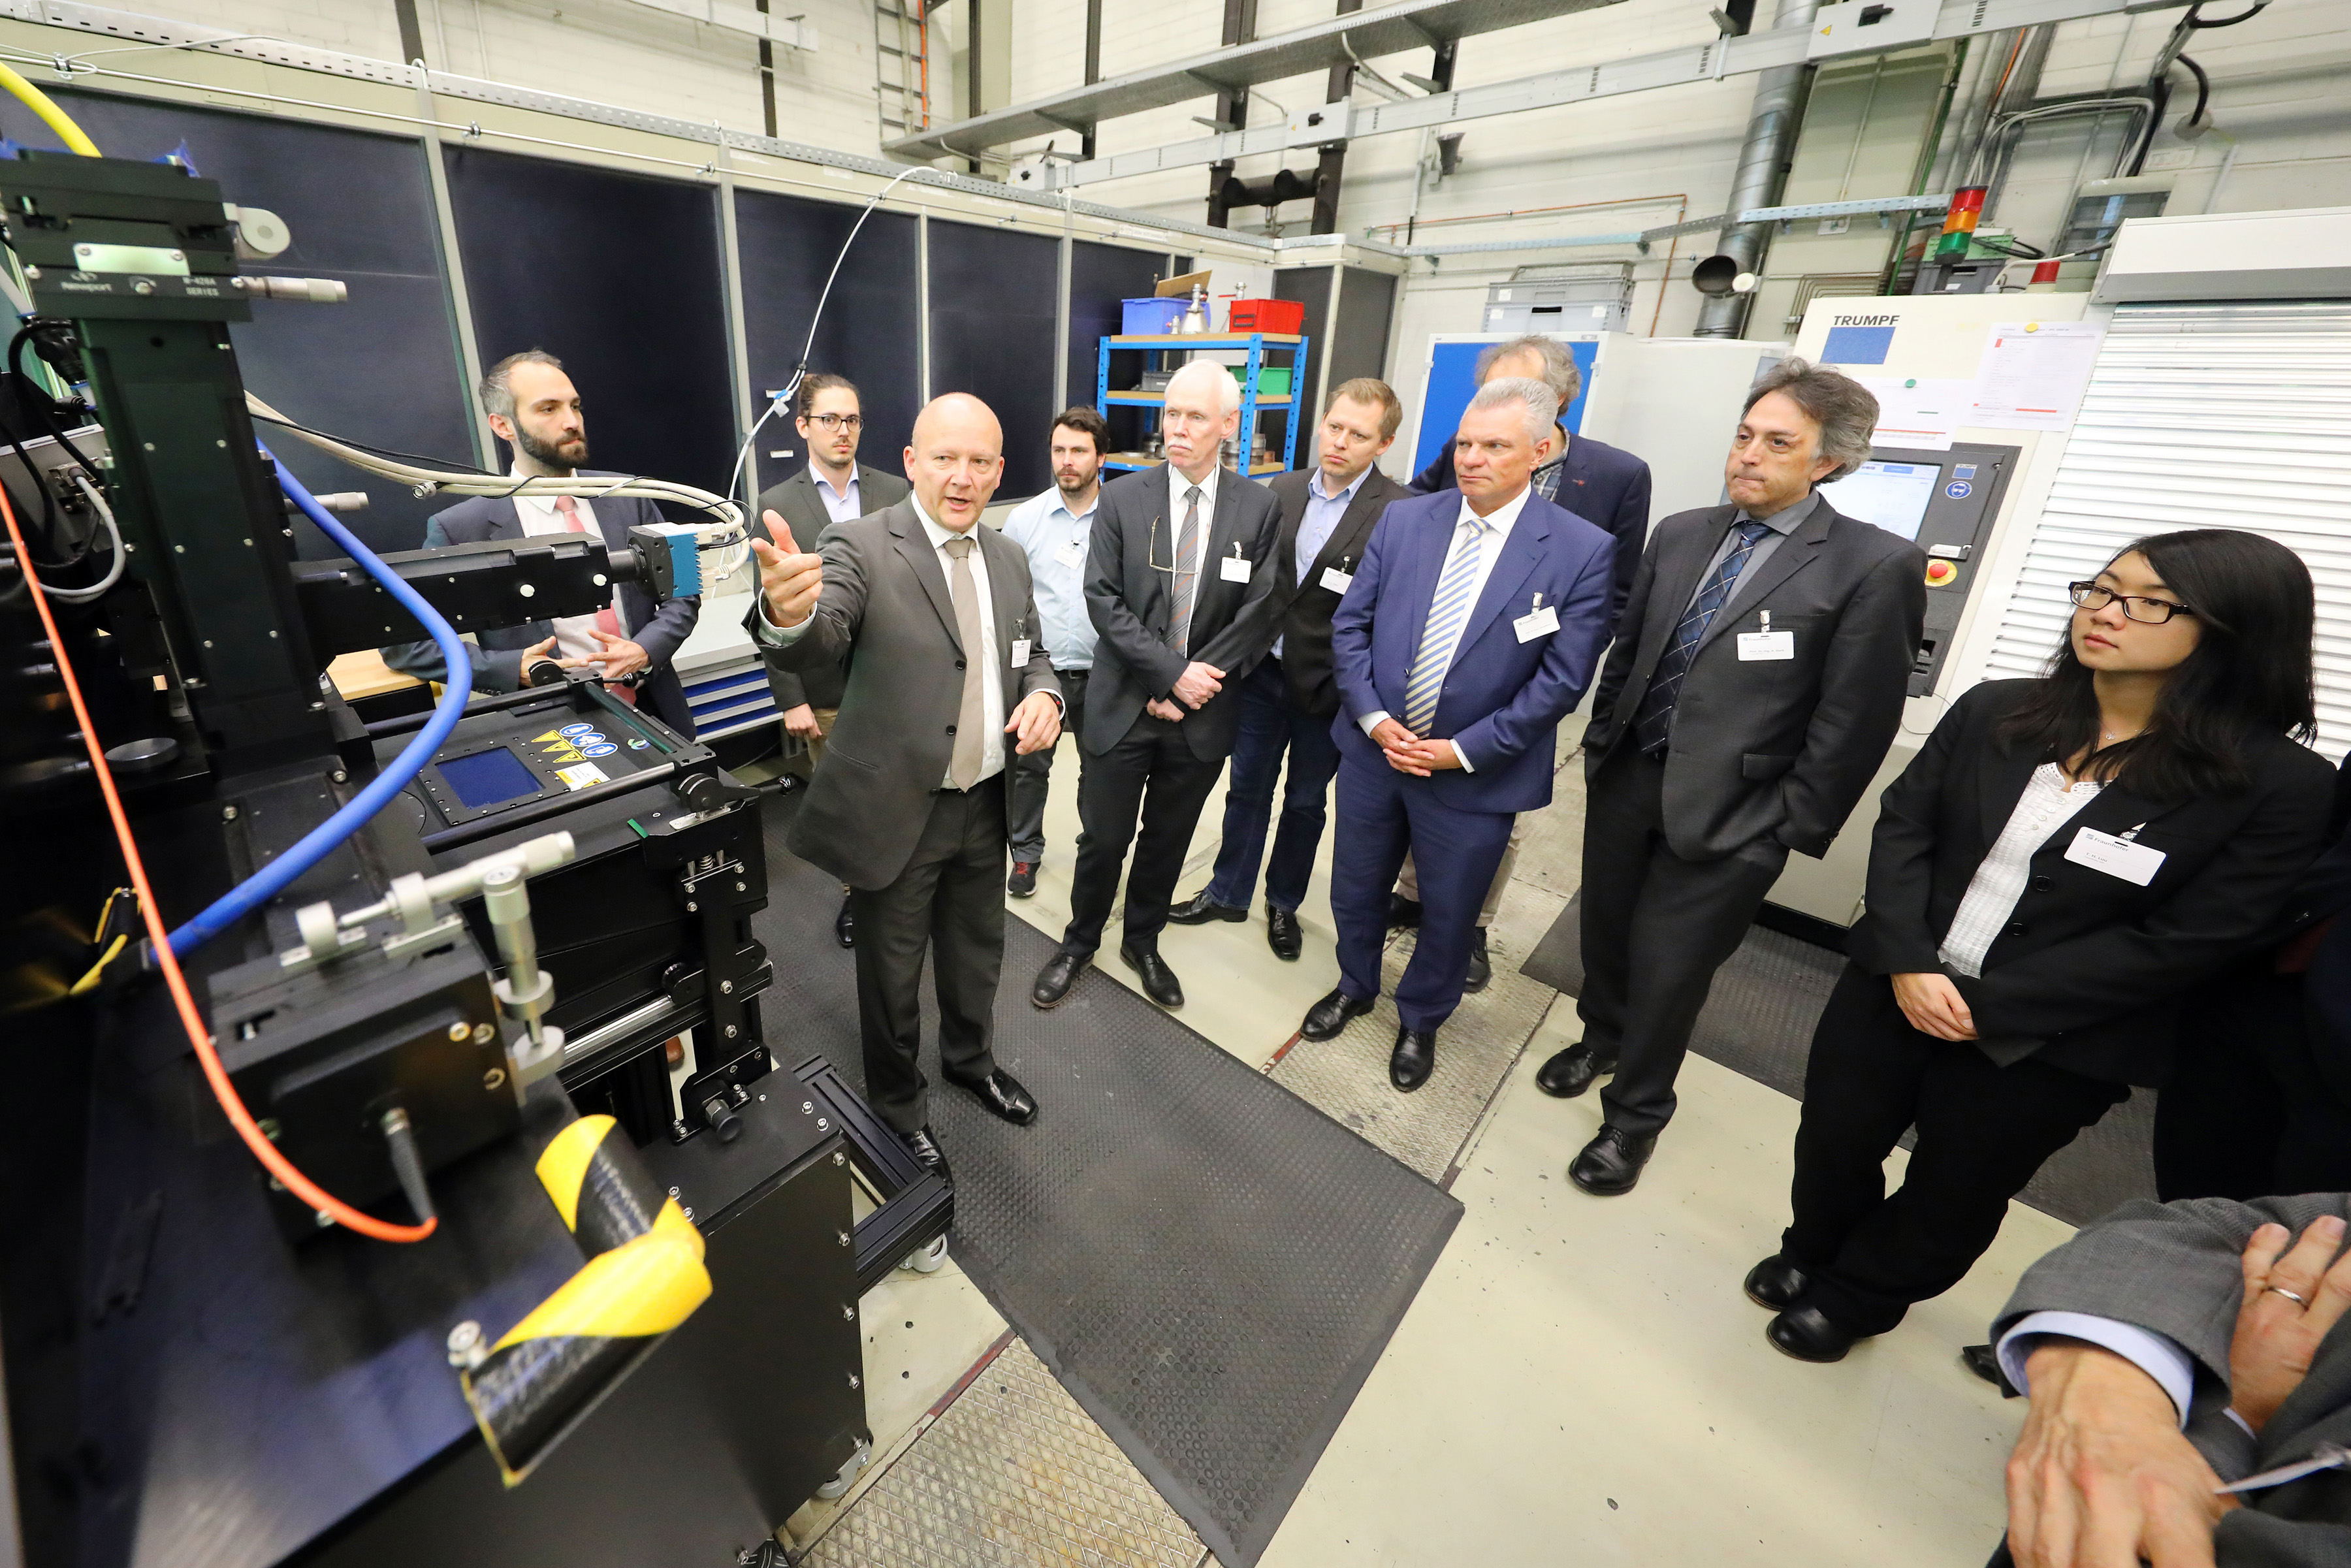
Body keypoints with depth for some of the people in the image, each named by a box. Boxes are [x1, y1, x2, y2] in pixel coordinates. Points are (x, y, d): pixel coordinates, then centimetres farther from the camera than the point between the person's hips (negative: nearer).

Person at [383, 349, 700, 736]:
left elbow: (682, 594, 10)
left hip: (654, 715, 3)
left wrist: (645, 649, -9)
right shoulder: (459, 529, 0)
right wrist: (513, 669, -12)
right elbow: (403, 642, 4)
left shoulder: (627, 496, 7)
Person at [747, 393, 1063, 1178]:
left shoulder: (1008, 556, 4)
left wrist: (1043, 694, -10)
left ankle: (969, 1058, 52)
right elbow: (819, 638, -32)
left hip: (985, 804, 5)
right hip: (898, 810, -5)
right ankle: (899, 1104, 40)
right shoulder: (862, 546, -15)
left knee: (977, 950, 24)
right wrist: (789, 613, -56)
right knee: (893, 972, 15)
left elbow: (1031, 653, 13)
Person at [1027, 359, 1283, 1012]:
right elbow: (1103, 599, -8)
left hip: (1202, 712, 1)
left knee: (1168, 839, 16)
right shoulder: (1122, 498, -2)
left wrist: (1197, 684, -12)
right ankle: (1079, 944, 33)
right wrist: (1171, 673, -16)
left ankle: (1143, 941, 39)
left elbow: (1258, 614, -5)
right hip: (1123, 705, -1)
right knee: (1103, 838, 8)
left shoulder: (1260, 508, -1)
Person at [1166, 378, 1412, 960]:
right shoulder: (1283, 489, 2)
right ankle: (1228, 893, 36)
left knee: (1305, 802, 15)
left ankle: (1283, 902, 38)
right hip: (1263, 673, 4)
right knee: (1247, 788, 16)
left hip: (1327, 689, -3)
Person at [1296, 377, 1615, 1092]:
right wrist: (1373, 719, -12)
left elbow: (1562, 679, -12)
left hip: (1476, 772, -2)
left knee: (1448, 915, 16)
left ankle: (1420, 1019, 44)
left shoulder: (1583, 550, -10)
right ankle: (1355, 986, 48)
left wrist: (1463, 750, -15)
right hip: (1373, 749, 3)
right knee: (1354, 891, 19)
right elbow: (1350, 623, 0)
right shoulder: (1404, 519, -1)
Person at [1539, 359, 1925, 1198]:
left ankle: (1635, 1114, 31)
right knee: (1605, 931, 20)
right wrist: (1601, 745, 10)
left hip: (1725, 813, -4)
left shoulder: (1876, 565, -10)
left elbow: (1853, 727, -10)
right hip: (1624, 781, 5)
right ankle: (1602, 1036, 49)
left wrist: (1788, 833, -9)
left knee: (1667, 970, 6)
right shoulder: (1679, 534, 5)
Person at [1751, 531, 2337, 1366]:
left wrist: (1987, 1008, -18)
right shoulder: (1993, 711, -3)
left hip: (2049, 1045, -2)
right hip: (1894, 990, 3)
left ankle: (1853, 1300, 44)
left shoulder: (2282, 786, -12)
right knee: (1833, 1143, 17)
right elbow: (1903, 826, -4)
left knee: (1951, 1194, 18)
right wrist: (1908, 963, -16)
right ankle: (1810, 1255, 46)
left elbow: (2181, 945, -15)